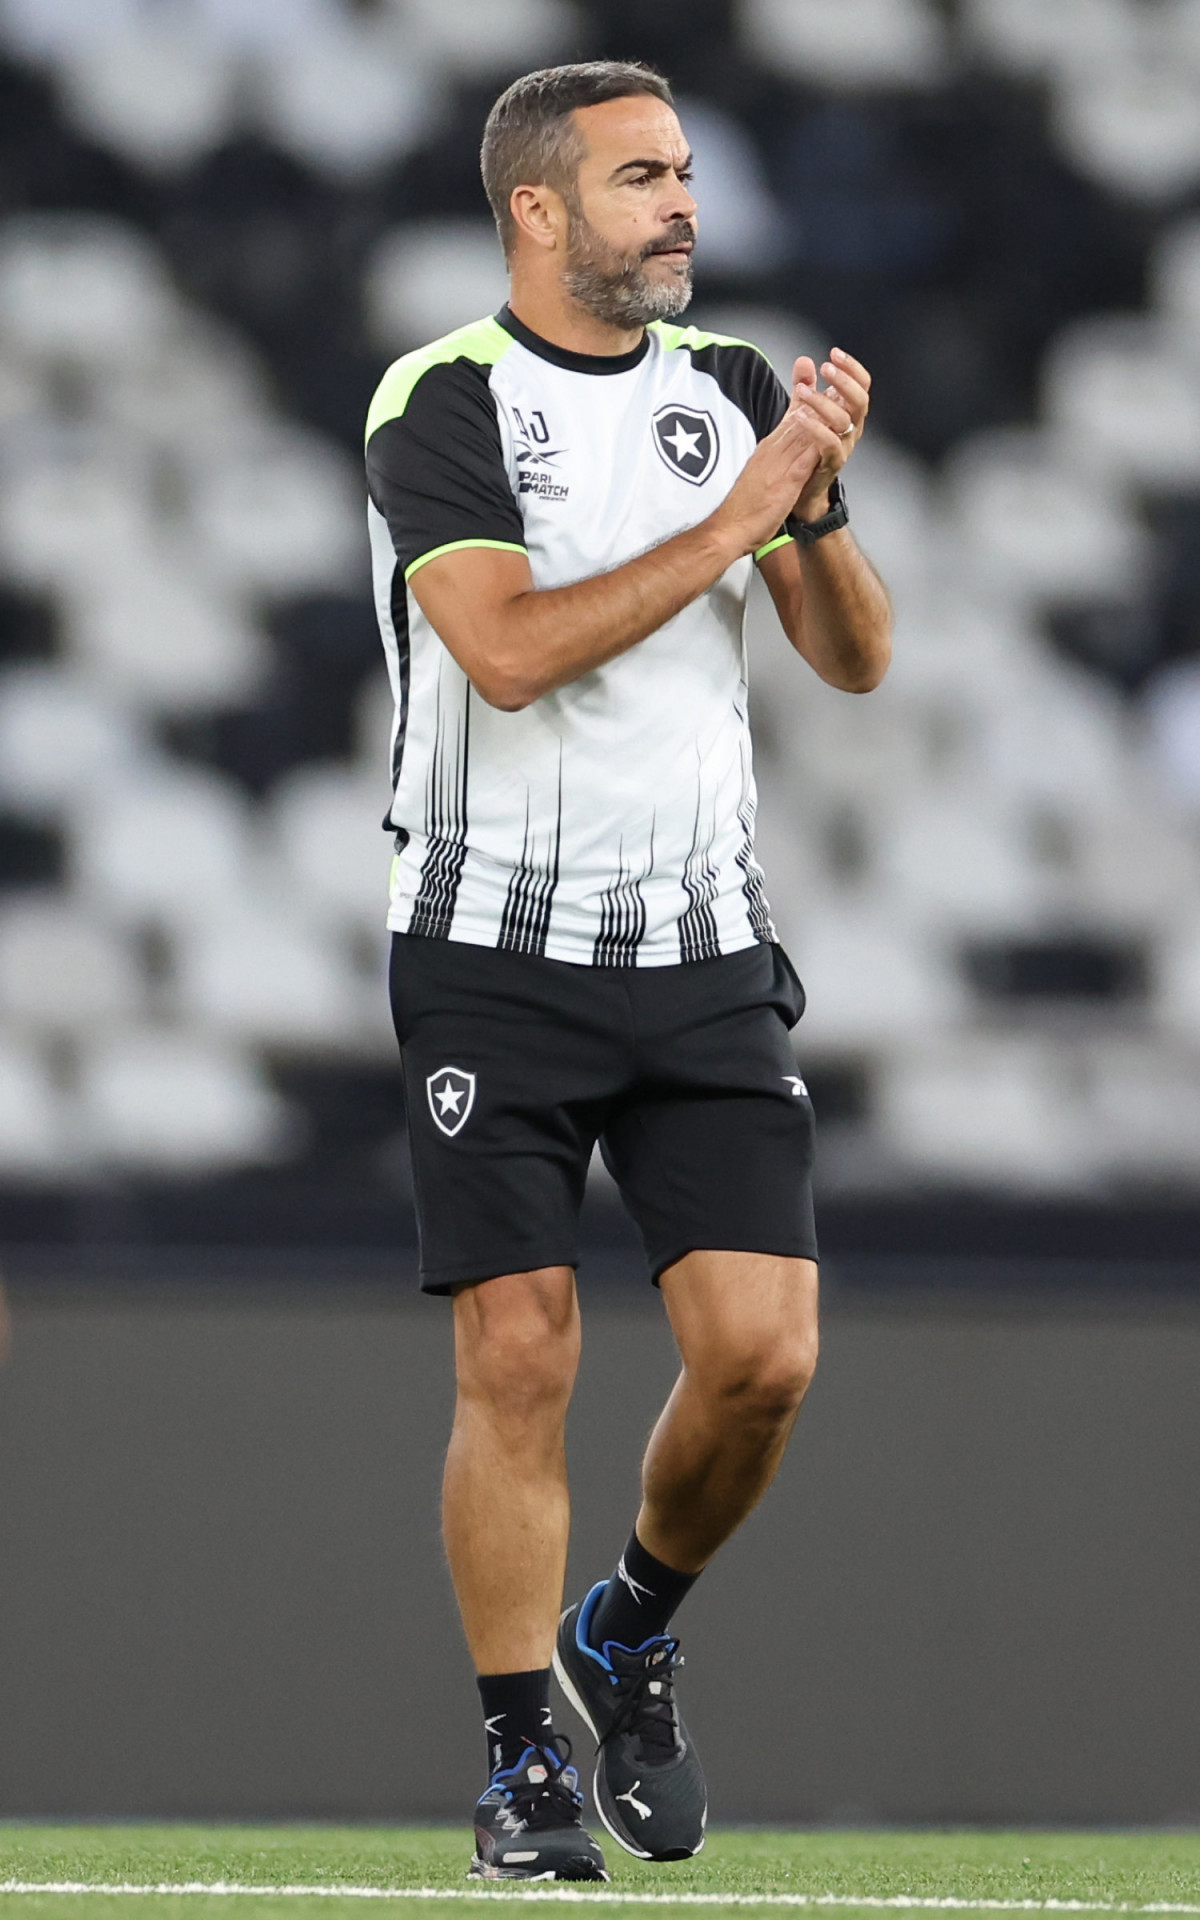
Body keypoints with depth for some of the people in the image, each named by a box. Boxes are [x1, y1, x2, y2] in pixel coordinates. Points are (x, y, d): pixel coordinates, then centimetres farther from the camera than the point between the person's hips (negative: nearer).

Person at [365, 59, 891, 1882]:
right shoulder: (443, 407, -7)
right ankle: (526, 1765, 5)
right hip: (496, 956, -4)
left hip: (705, 949, 4)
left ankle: (631, 1632, 22)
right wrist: (732, 520, -18)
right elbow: (513, 650, -20)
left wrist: (824, 502, -11)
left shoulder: (731, 386, 9)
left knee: (762, 1356, -6)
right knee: (519, 1360, -7)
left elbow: (855, 660, 8)